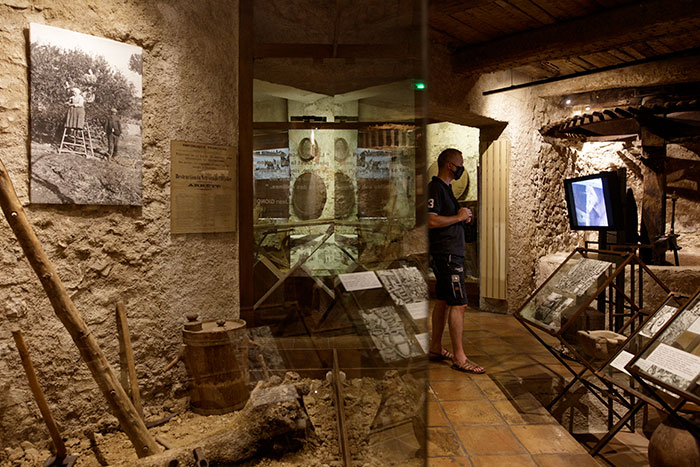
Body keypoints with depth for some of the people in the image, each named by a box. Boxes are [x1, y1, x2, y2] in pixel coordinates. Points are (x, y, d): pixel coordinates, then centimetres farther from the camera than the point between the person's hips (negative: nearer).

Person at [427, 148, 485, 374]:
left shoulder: (445, 188, 20)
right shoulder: (435, 188, -13)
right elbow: (431, 220, -24)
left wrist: (463, 216, 10)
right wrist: (459, 217, -14)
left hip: (451, 253, 11)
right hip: (446, 254, -11)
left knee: (443, 301, 14)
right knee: (458, 304, -9)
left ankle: (435, 349, 23)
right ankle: (459, 357, -3)